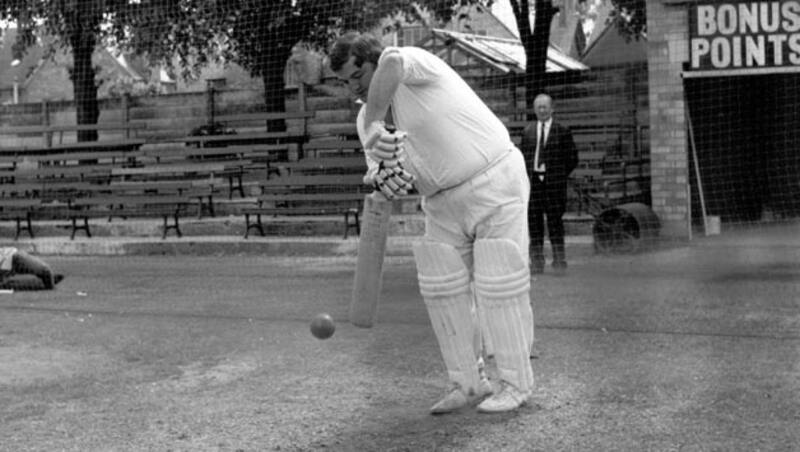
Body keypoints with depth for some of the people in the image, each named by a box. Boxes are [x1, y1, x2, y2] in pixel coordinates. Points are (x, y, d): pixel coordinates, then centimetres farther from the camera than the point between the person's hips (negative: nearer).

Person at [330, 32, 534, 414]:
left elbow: (392, 62, -43)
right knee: (442, 290, 4)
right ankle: (468, 383, 14)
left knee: (498, 286, -6)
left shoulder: (416, 61, -18)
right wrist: (381, 176, -24)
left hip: (494, 183, -8)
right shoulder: (366, 119, 4)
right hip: (443, 201, 8)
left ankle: (515, 383, 6)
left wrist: (375, 125, -47)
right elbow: (391, 172, 0)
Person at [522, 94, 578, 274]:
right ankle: (537, 262, 7)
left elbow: (572, 157, 5)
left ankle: (559, 261, 1)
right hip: (533, 180, 3)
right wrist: (527, 174, 4)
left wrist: (560, 174, 1)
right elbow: (522, 155, 16)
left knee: (555, 220, -4)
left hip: (554, 181, -3)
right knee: (534, 220, 2)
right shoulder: (528, 131, 12)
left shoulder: (562, 131, 3)